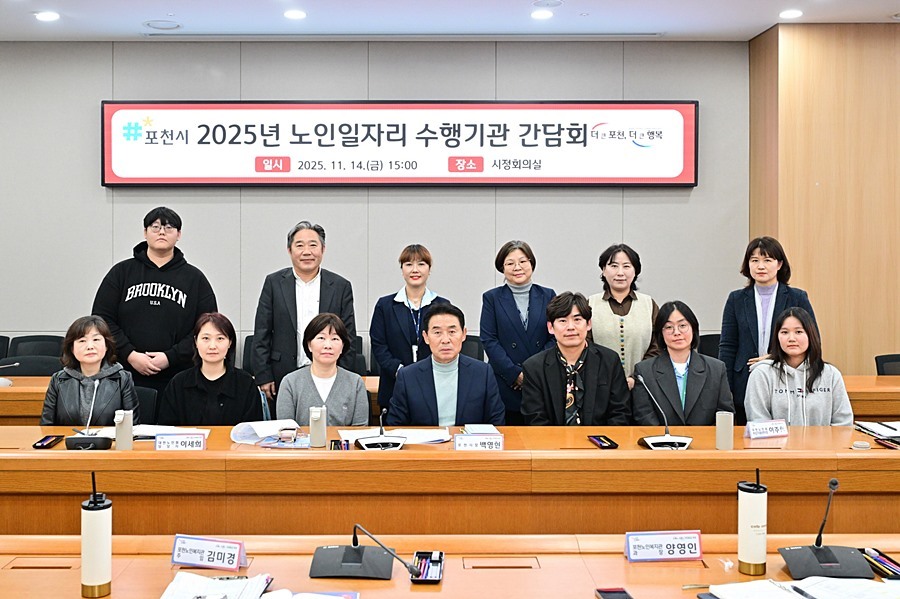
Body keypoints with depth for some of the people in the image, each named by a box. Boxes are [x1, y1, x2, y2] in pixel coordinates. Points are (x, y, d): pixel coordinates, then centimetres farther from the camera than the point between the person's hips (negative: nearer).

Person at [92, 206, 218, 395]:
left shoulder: (194, 278, 9)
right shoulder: (122, 272, 11)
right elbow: (102, 319, 6)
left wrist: (171, 357, -9)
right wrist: (129, 355, -8)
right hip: (127, 379, 1)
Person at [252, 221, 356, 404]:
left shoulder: (341, 286, 5)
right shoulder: (274, 283, 5)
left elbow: (348, 339, 6)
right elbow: (261, 335, 4)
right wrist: (263, 377, -2)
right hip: (284, 380, 0)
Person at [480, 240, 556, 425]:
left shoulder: (548, 296, 10)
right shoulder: (492, 298, 6)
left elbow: (555, 337, 4)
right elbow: (489, 340, -1)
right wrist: (516, 374, -10)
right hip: (505, 387, -1)